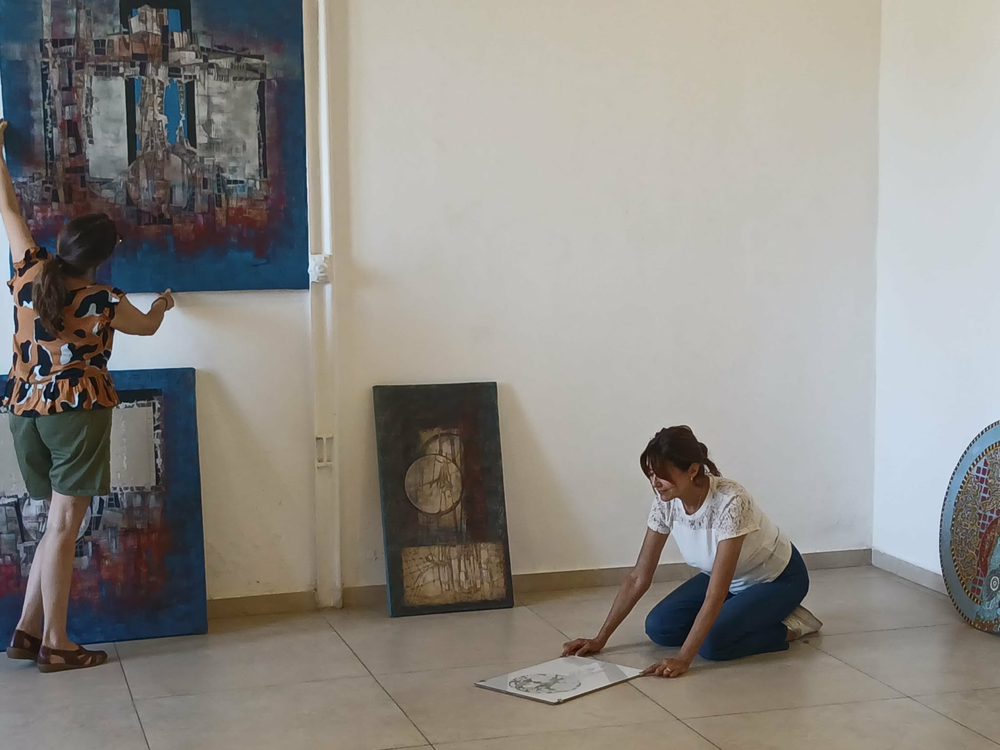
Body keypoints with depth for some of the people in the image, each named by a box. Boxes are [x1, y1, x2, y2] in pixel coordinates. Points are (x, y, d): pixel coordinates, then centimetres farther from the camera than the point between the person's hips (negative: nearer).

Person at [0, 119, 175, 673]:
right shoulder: (104, 302, -7)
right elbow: (147, 326, 15)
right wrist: (163, 305, 39)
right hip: (77, 412, -5)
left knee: (59, 522, 15)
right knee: (64, 526, -3)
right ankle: (54, 645, 1)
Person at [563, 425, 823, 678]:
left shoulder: (729, 501, -38)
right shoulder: (666, 502, -19)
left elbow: (716, 593, -40)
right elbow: (638, 578, -12)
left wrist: (683, 659, -43)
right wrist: (600, 639, -15)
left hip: (777, 578, -7)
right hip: (730, 578, 7)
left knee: (712, 643, -27)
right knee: (659, 628, -10)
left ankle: (789, 627, -2)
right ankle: (745, 614, 9)